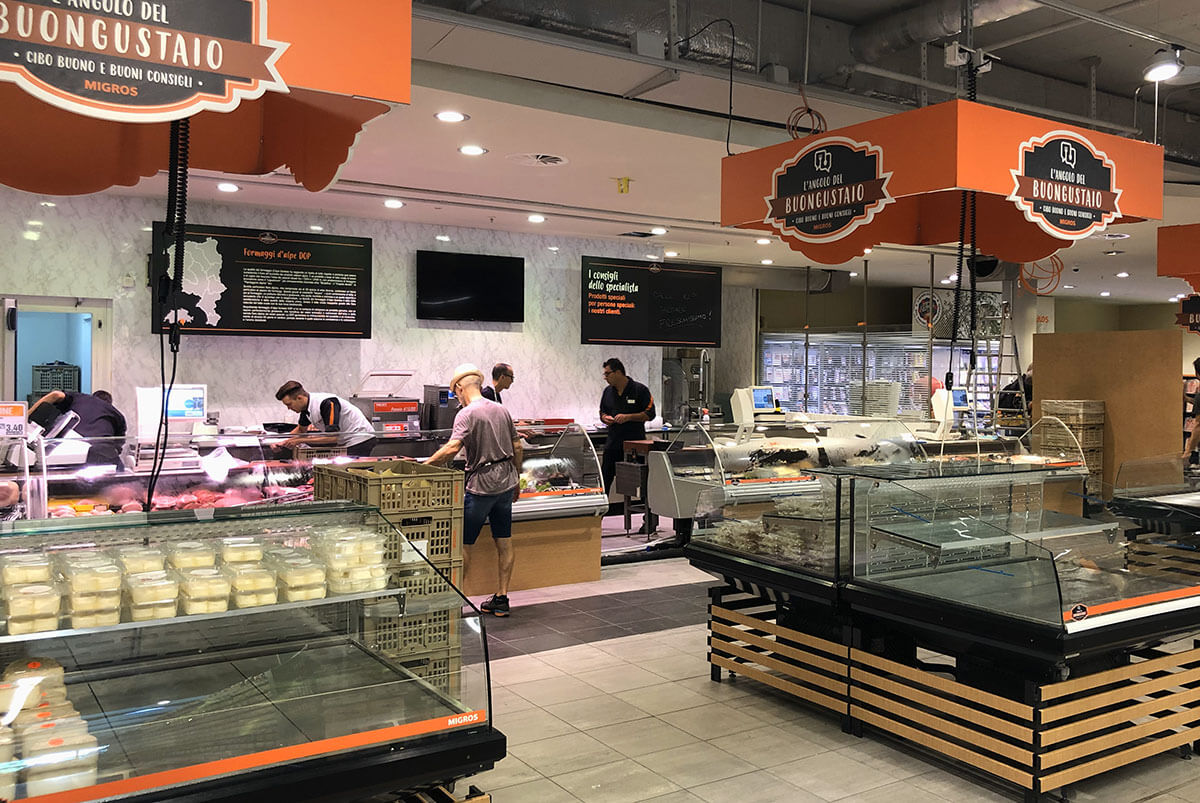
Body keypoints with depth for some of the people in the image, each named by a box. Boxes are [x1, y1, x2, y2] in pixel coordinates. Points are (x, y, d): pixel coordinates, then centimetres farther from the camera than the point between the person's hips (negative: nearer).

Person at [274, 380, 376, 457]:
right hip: (346, 442, 9)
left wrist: (300, 441, -24)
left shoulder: (326, 403, -25)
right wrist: (282, 443, 8)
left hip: (360, 439, -9)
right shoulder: (307, 406, 3)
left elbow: (332, 437, -29)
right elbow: (301, 429, 24)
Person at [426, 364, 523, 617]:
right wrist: (516, 479, 23)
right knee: (504, 543, 9)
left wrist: (425, 466, -20)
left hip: (482, 484, -7)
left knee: (465, 543, 3)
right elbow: (517, 447, 14)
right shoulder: (501, 410, 10)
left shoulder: (467, 414, -13)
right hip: (506, 482, 7)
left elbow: (452, 448, -27)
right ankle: (501, 598, 14)